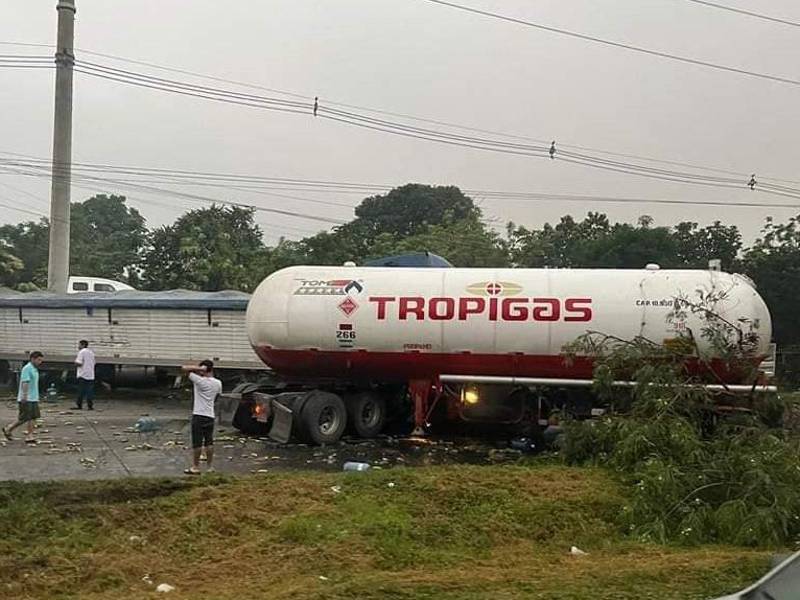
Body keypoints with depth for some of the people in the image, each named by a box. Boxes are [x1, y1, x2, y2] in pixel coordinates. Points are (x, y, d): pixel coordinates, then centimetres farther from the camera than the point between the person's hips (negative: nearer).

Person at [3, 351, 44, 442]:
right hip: (26, 399, -9)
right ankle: (8, 429, 14)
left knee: (33, 417, 2)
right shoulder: (27, 368, -13)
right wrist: (24, 396, -25)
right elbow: (25, 383, -20)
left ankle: (30, 436, 1)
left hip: (33, 399, 9)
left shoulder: (35, 369, 15)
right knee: (24, 419, -3)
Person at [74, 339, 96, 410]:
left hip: (82, 375, -6)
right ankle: (90, 405, -1)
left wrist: (75, 361, 4)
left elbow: (79, 363, -15)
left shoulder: (81, 352, -7)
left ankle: (79, 405, 4)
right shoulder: (91, 352, 14)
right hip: (91, 375, 6)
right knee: (90, 391, 3)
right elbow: (94, 362, 18)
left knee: (81, 391, 0)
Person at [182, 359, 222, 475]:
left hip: (198, 415, -5)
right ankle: (210, 466, 15)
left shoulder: (199, 380, -12)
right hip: (210, 415, 5)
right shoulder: (218, 383, 3)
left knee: (197, 442, 0)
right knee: (209, 442, 12)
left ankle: (195, 467, 5)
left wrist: (199, 368, -12)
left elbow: (185, 368, -10)